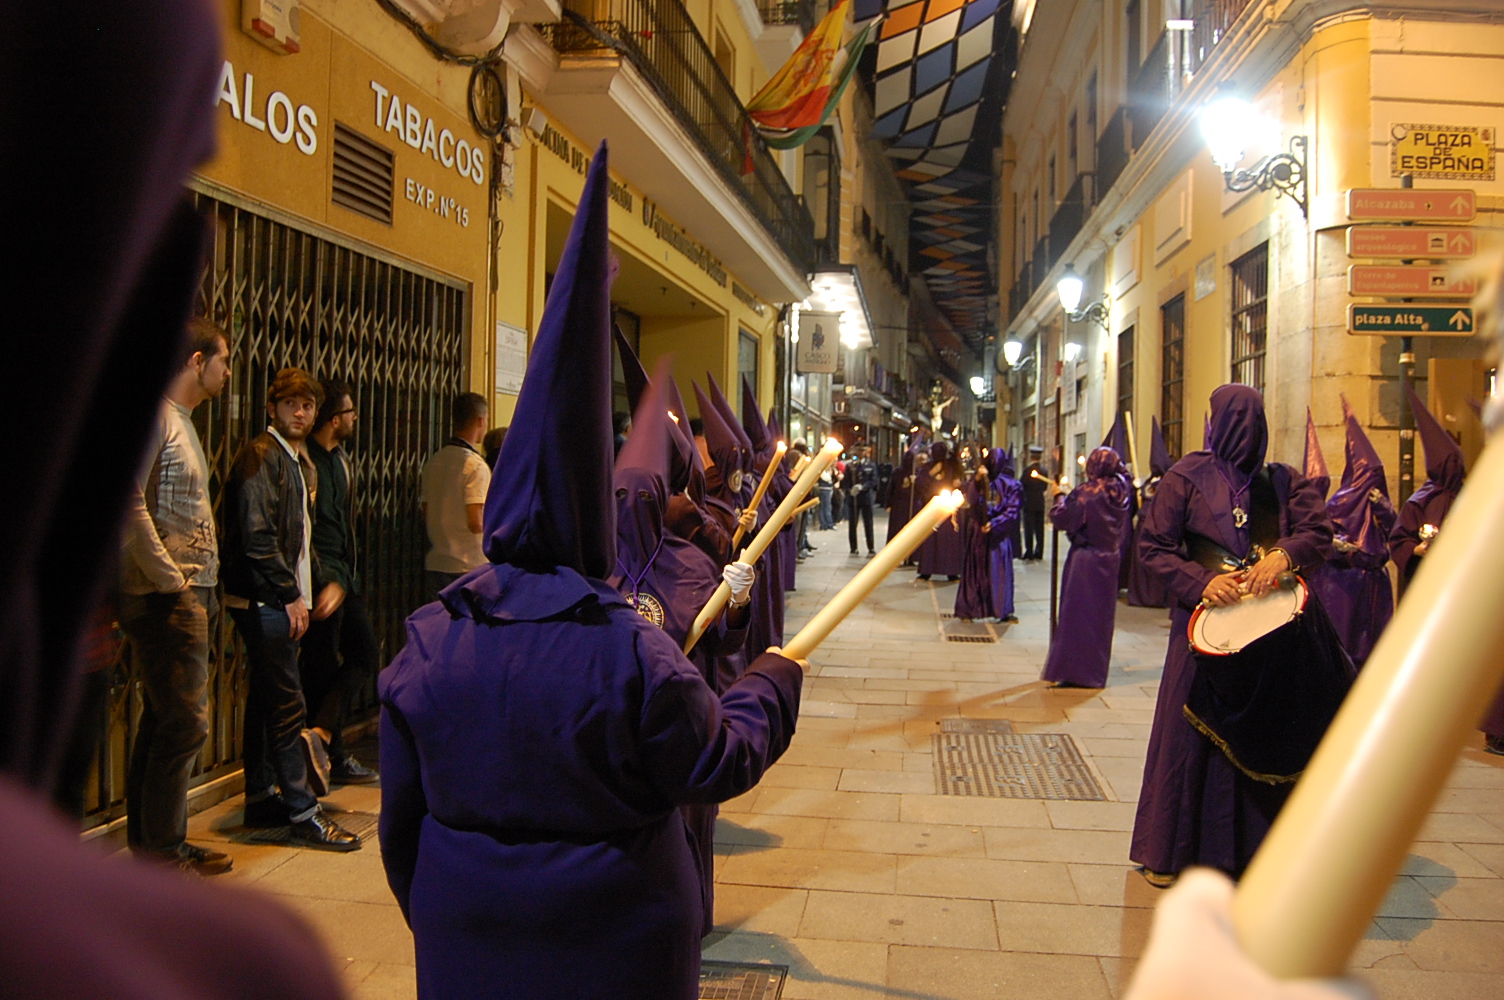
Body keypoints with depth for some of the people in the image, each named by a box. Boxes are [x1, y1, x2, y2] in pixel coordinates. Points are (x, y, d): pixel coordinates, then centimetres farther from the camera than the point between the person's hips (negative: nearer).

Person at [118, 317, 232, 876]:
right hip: (165, 599, -10)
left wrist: (197, 582, 11)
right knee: (183, 724, -6)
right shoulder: (154, 415, -11)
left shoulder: (182, 421, 19)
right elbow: (129, 501, -22)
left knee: (163, 721, 15)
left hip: (187, 595, 10)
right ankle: (162, 856, 5)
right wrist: (170, 579, -18)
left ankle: (152, 844, 25)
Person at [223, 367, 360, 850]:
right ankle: (303, 813, -2)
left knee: (266, 700, 14)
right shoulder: (261, 454, -11)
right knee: (286, 703, -7)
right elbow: (257, 535, -18)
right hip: (264, 598, -9)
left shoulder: (301, 461, 18)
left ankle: (261, 800, 24)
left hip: (277, 599, 9)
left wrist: (308, 588, 12)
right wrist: (291, 596, -17)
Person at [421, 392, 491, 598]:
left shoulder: (433, 461, 8)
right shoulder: (476, 465, -15)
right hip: (467, 566, -7)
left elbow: (426, 515, 14)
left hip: (435, 563, 7)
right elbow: (475, 523, -19)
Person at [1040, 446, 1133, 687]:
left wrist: (1059, 496, -1)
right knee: (1101, 615, 14)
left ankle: (1075, 671, 3)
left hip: (1084, 561, -6)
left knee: (1078, 614, 1)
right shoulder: (1121, 493, 1)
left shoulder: (1086, 492, -17)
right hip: (1110, 561, 6)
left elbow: (1063, 519, -19)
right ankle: (1095, 671, 23)